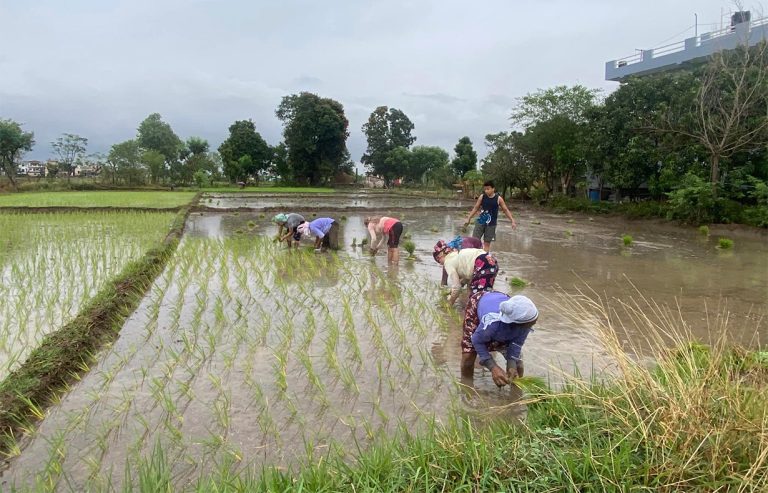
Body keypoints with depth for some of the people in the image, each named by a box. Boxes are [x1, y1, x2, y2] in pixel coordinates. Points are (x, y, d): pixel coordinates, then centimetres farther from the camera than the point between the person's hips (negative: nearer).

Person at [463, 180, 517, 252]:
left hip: (491, 224, -1)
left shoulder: (498, 199, -6)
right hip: (480, 222, 1)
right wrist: (468, 219, 7)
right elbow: (475, 208, 8)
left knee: (487, 243, 4)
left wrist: (513, 221, -5)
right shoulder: (482, 197, -2)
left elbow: (506, 210, 1)